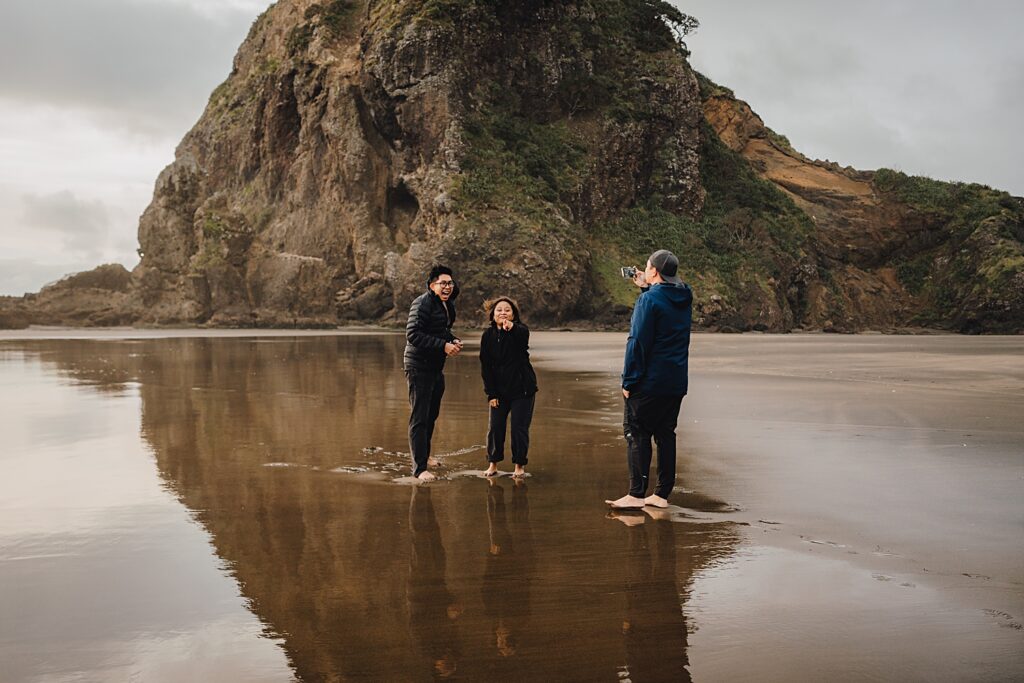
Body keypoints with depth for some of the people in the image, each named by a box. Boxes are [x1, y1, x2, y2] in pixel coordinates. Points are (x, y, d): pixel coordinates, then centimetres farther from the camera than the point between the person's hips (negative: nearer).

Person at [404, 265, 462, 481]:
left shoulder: (447, 305, 12)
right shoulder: (423, 303, -17)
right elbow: (413, 335, -24)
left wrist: (454, 340, 3)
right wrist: (443, 346, -26)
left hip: (436, 367, 9)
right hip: (419, 367, -9)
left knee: (432, 415, 21)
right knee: (419, 418, -6)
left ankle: (424, 455, 40)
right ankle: (419, 468, -3)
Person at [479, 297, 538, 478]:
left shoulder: (519, 330, -8)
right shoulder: (488, 336, 0)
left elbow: (524, 335, -35)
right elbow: (485, 366, 1)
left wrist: (512, 328, -58)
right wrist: (491, 393, -4)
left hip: (522, 389, -3)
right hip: (499, 390, 3)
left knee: (519, 428, -3)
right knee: (494, 427, 3)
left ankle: (519, 465, 11)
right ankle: (493, 464, 18)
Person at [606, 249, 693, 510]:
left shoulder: (649, 299, -14)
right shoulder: (685, 298, 8)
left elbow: (638, 342, -16)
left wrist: (629, 381, -13)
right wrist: (647, 288, 24)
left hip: (649, 382, -7)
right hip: (676, 383, 7)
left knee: (637, 435, -1)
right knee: (665, 435, 12)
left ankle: (636, 494, -3)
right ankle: (662, 494, 15)